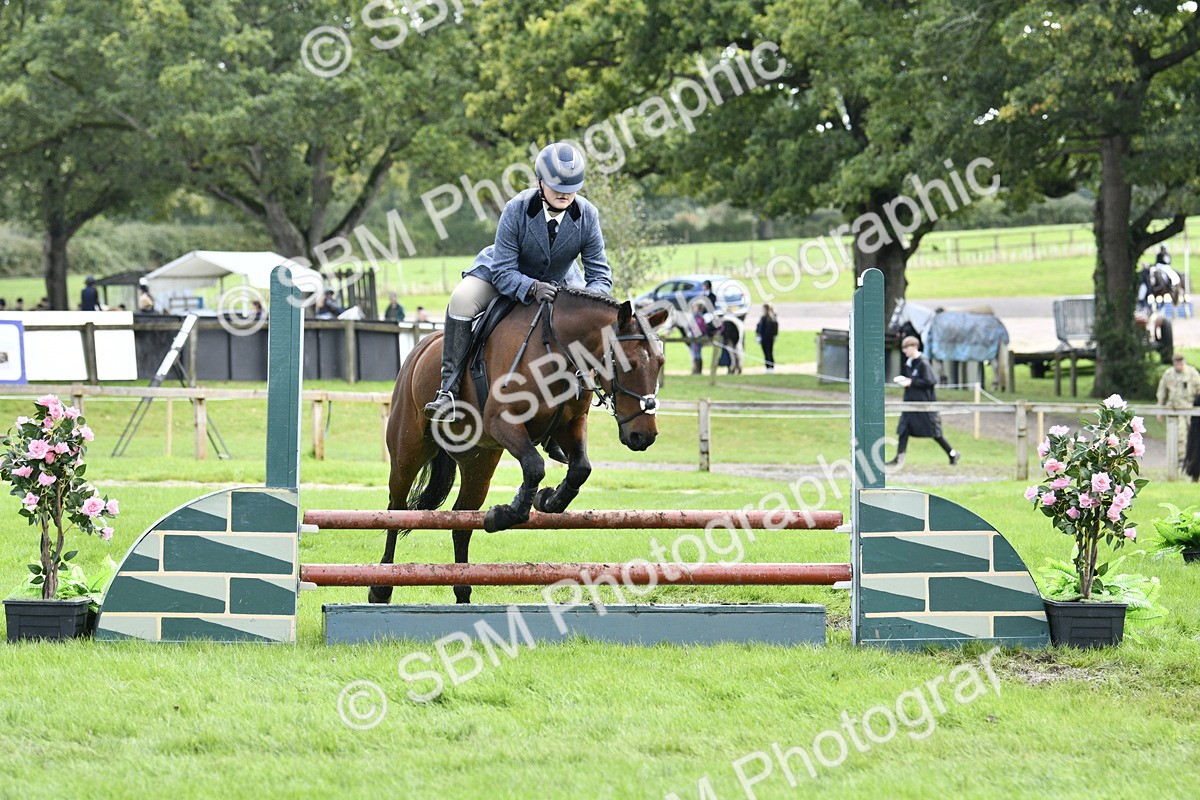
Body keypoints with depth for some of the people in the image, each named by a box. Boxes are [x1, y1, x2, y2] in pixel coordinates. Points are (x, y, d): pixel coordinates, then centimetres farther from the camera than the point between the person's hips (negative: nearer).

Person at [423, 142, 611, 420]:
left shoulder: (588, 216, -20)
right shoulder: (517, 210, -28)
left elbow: (600, 275, -16)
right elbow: (503, 272, -27)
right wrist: (531, 289, -48)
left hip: (558, 284, 3)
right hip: (503, 275, -3)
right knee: (462, 298, -31)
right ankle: (449, 389, -30)